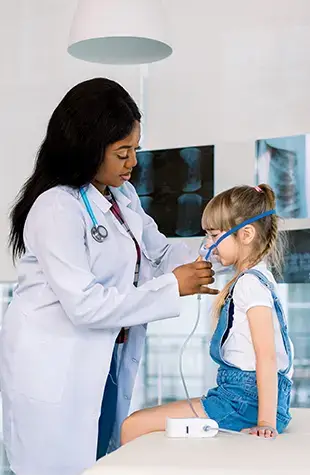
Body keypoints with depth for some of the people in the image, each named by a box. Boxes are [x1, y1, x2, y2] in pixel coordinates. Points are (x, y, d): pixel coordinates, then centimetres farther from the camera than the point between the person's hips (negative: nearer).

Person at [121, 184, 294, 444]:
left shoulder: (250, 283, -13)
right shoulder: (256, 278, 18)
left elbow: (267, 355, -21)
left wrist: (266, 421, -27)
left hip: (247, 399, -10)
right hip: (242, 393, 10)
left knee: (134, 426, -13)